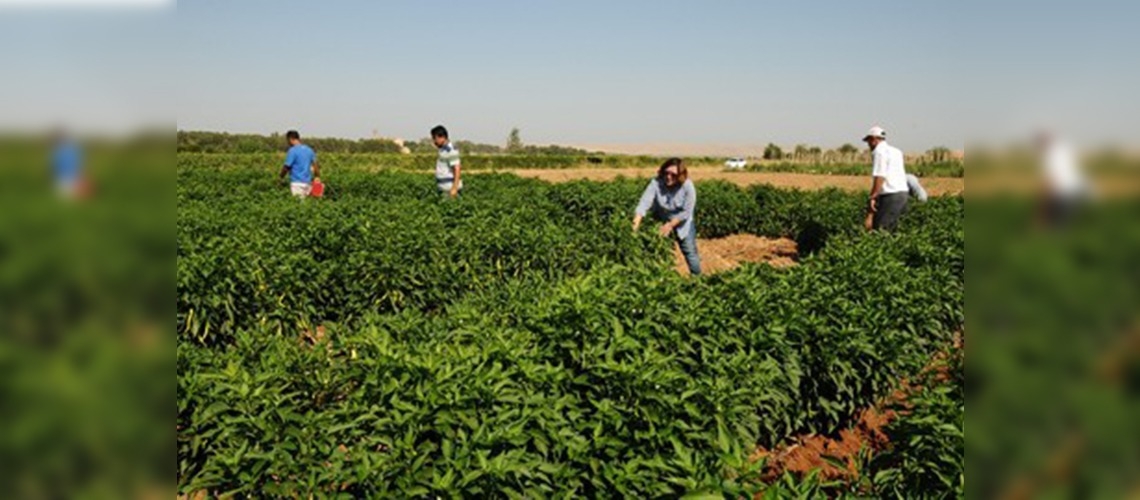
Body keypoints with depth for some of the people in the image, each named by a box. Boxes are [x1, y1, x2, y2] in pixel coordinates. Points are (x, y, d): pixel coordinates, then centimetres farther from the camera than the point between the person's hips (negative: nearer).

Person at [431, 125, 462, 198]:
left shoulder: (451, 151, -16)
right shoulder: (443, 150, 14)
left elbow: (457, 170, -20)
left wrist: (454, 188, -24)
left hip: (450, 188, -10)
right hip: (444, 189, 10)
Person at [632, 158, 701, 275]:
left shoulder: (687, 186, -28)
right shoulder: (656, 183, -28)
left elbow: (687, 212, -22)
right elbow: (644, 202, -37)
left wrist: (671, 224, -28)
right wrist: (636, 223, -50)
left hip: (682, 222, -1)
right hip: (661, 220, 1)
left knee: (689, 251, 5)